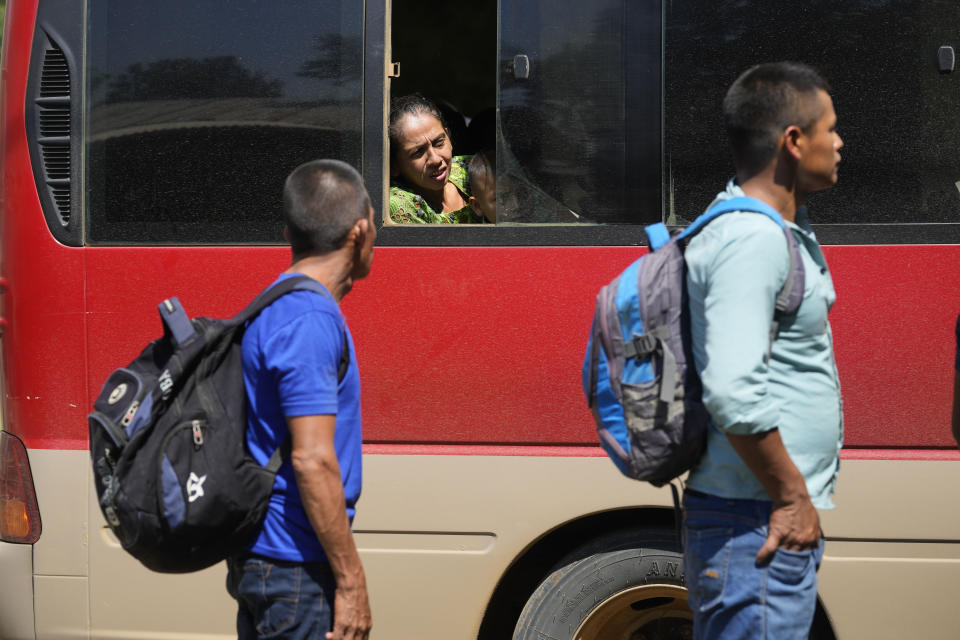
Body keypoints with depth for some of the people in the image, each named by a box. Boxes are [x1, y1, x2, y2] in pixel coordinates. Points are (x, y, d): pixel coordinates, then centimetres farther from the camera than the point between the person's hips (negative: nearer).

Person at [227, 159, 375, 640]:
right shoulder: (311, 321, -18)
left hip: (261, 558, 10)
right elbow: (313, 460, -22)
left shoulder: (278, 307, 13)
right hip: (295, 565, -10)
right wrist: (351, 581, -20)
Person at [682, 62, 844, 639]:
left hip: (786, 519, 10)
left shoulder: (786, 230, 15)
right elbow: (735, 394, -27)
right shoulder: (751, 240, -18)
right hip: (759, 526, -10)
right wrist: (792, 496, -19)